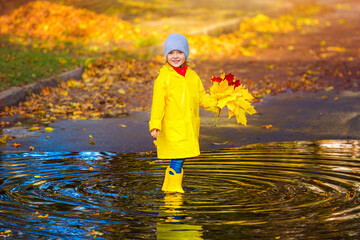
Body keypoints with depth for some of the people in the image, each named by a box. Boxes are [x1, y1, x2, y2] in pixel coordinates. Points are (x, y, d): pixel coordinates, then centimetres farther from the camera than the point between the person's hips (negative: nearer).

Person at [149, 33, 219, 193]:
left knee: (180, 159, 8)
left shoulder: (193, 76, 11)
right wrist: (155, 125, -16)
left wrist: (218, 105, 6)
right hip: (171, 128, -5)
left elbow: (202, 98, 19)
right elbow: (158, 103, -8)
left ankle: (169, 187, 21)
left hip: (190, 128, 5)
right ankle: (173, 188, 4)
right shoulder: (163, 77, -5)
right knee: (177, 159, -9)